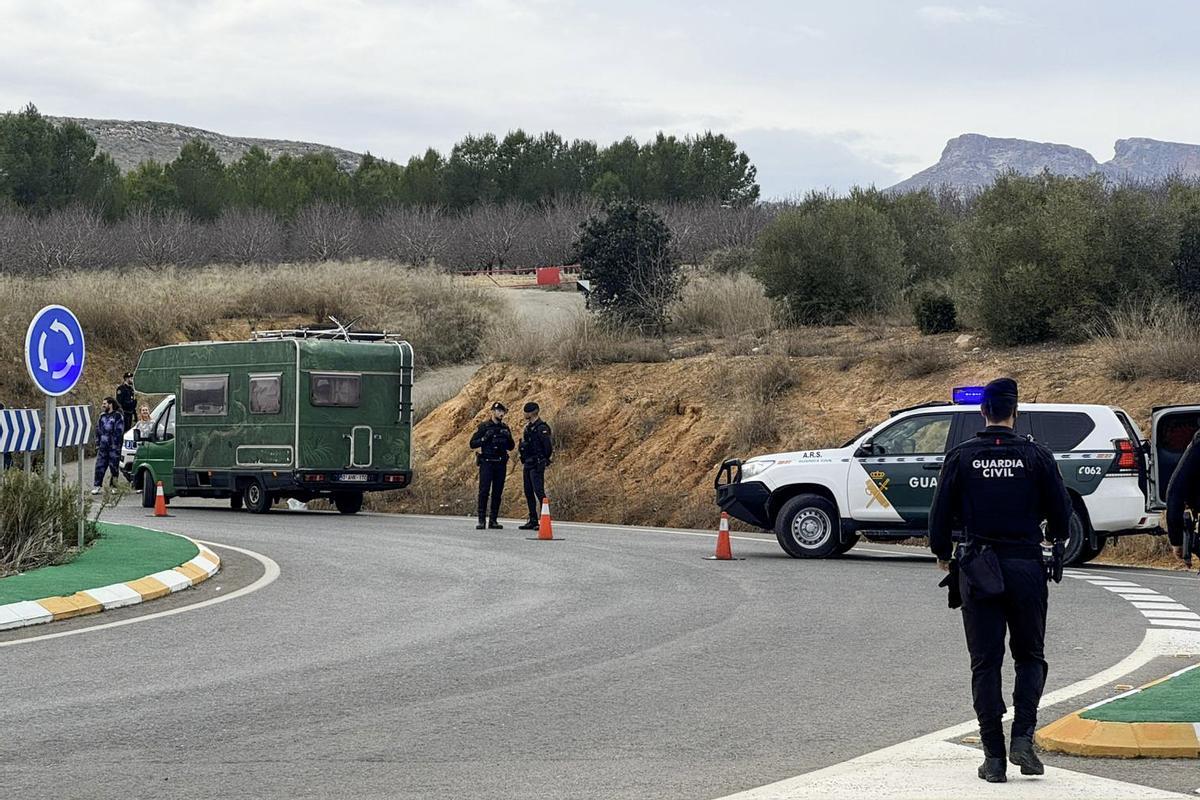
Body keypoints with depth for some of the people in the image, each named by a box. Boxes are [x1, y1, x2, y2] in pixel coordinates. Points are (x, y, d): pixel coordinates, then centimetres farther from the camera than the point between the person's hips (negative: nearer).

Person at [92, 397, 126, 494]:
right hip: (103, 446, 5)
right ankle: (96, 486, -1)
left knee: (114, 467, 1)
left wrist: (115, 444, -14)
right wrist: (97, 444, 13)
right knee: (99, 466, -2)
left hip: (113, 447, -5)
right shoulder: (102, 416, 17)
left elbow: (119, 432, -7)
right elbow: (97, 430, 20)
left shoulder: (118, 416, -2)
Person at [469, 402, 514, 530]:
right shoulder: (483, 426, 0)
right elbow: (473, 444, -2)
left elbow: (511, 447, 16)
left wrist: (508, 438, -3)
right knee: (484, 491, -11)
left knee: (497, 493, 3)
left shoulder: (505, 428, 13)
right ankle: (481, 521, -10)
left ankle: (493, 520, 8)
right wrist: (484, 438, -17)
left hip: (501, 464, 4)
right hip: (486, 463, -4)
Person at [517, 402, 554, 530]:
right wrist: (523, 462, 17)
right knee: (529, 493, 11)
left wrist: (543, 460, -6)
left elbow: (548, 446, -17)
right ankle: (533, 521, 16)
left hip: (537, 465, -10)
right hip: (528, 464, 10)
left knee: (539, 492, -13)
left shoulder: (541, 428, -13)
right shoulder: (528, 427, 16)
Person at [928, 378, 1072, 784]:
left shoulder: (960, 457, -1)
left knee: (985, 663, 5)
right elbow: (1061, 514, 2)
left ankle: (994, 757, 2)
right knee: (1029, 657, 13)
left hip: (978, 569, 0)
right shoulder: (1036, 456, -3)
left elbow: (941, 514, 2)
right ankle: (1022, 737, -6)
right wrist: (1055, 539, 25)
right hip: (1026, 567, 0)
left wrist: (942, 554, 20)